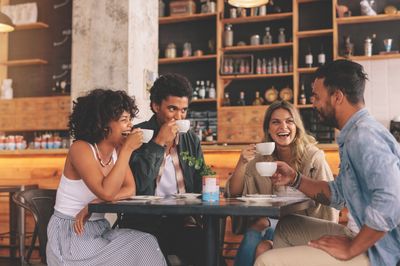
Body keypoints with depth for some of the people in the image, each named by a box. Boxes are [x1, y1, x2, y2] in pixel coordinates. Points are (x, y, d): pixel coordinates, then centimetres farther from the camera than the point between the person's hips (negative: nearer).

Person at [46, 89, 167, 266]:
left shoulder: (117, 150, 3)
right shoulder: (81, 148, -16)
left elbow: (130, 190, -5)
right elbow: (107, 192, -27)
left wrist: (93, 204, -19)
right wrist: (128, 149, -25)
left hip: (99, 229, 6)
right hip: (69, 233, -6)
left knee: (147, 243, -18)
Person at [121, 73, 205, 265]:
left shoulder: (191, 139, 14)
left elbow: (200, 186, 17)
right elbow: (134, 186, -13)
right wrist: (159, 143, -13)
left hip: (183, 220, 4)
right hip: (145, 222, -3)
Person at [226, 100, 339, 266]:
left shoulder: (313, 157, -9)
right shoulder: (261, 158, 1)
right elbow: (234, 193, 0)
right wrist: (242, 163, -18)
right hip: (272, 222, 4)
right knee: (252, 233, -27)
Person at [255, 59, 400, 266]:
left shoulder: (364, 134, -21)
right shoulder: (354, 134, 12)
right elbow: (338, 195, 18)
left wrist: (351, 249, -24)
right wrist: (295, 179, 6)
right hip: (366, 237, 10)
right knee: (285, 227, 21)